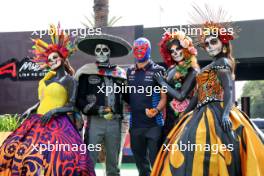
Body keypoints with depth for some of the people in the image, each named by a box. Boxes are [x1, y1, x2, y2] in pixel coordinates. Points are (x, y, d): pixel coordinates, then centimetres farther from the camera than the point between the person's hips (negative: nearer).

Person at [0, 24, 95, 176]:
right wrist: (32, 109, 8)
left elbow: (72, 106, -7)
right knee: (13, 151, -4)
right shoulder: (47, 78, 17)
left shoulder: (69, 80, -2)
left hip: (56, 124, -7)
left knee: (52, 158, -24)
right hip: (37, 122, 7)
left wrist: (54, 111, -17)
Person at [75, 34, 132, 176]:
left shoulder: (119, 73, 13)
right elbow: (79, 99, -2)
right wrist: (95, 109, -14)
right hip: (95, 121, -3)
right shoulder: (87, 72, 4)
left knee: (113, 162, 11)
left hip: (114, 122, 3)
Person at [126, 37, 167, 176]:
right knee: (140, 161, 13)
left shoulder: (158, 71, -2)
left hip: (154, 124, -5)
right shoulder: (129, 72, 12)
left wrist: (156, 110, -20)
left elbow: (164, 96, -4)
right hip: (135, 124, 5)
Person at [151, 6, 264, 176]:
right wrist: (184, 114, 24)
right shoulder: (210, 68, 23)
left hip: (216, 115, -10)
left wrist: (226, 113, -30)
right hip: (204, 114, 10)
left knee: (202, 151, -21)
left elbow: (229, 90, -16)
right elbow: (199, 94, 24)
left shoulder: (222, 62, -4)